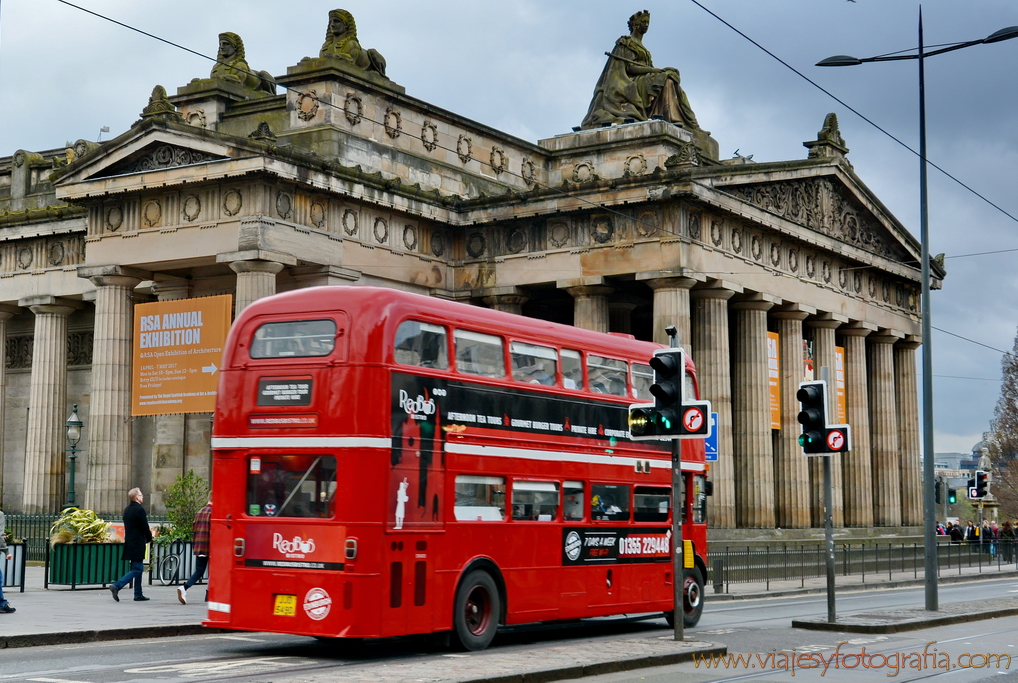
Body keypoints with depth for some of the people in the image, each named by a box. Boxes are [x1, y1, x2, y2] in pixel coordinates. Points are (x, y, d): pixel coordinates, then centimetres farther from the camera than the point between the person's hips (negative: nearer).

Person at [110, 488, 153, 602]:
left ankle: (138, 595, 18)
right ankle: (116, 586, -18)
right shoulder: (139, 510, -15)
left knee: (138, 568, 16)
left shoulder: (127, 510, 12)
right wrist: (149, 538, 5)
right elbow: (145, 527, -15)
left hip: (129, 543, 9)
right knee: (136, 570, -7)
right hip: (138, 544, -9)